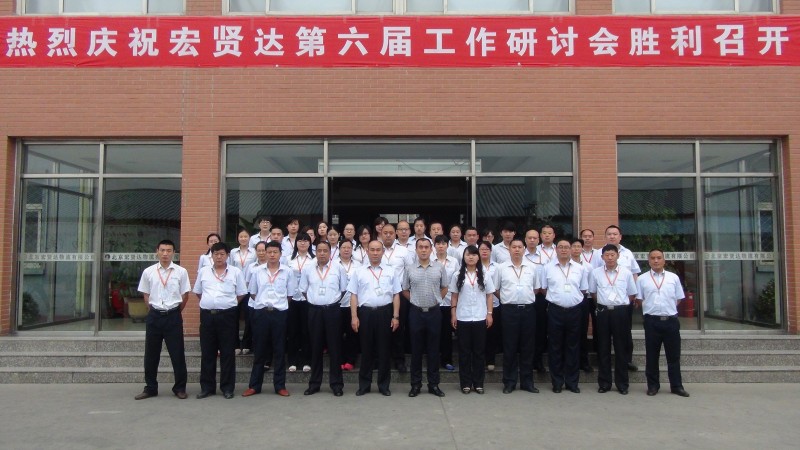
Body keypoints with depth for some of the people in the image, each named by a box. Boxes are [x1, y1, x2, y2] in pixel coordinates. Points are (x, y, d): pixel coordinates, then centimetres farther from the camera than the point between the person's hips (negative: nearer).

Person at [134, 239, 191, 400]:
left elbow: (185, 295, 3)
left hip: (173, 316, -2)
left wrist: (175, 312, 6)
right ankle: (150, 388, 23)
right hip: (154, 316, 2)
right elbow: (146, 295, 12)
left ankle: (180, 387, 16)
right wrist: (153, 312, 8)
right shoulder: (148, 272, 2)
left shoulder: (181, 272, -4)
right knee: (151, 354, 10)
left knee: (177, 353, 4)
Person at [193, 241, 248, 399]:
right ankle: (207, 387, 17)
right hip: (207, 315, 2)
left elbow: (241, 294, 5)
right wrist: (209, 303, 12)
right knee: (207, 352, 7)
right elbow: (197, 292, 18)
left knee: (227, 352, 2)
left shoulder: (236, 272, 2)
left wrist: (228, 304, 3)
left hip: (227, 315, -2)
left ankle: (227, 387, 11)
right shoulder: (203, 271, 10)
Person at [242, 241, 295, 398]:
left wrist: (279, 304, 4)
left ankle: (280, 385, 14)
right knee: (259, 350, 7)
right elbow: (252, 293, 11)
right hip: (261, 313, 1)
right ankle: (254, 385, 16)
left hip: (280, 314, 0)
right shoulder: (257, 271, 4)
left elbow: (290, 295, 7)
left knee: (279, 350, 6)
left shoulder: (287, 272, 1)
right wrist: (263, 303, 7)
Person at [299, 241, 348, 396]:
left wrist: (333, 300, 5)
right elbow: (303, 290, 15)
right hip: (314, 310, 2)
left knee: (334, 347, 2)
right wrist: (314, 300, 10)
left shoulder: (338, 267, 1)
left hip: (333, 310, -2)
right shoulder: (307, 269, 6)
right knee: (315, 347, 8)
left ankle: (336, 383, 10)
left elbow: (344, 289, 7)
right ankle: (314, 383, 18)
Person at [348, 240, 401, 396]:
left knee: (384, 350, 6)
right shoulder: (359, 272, 6)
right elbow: (354, 295, 4)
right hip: (365, 313, 0)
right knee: (366, 350, 7)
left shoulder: (390, 271, 6)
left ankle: (384, 385, 17)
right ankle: (364, 384, 18)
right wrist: (354, 317, -3)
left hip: (385, 313, 0)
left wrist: (396, 316, -2)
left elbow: (396, 295, 5)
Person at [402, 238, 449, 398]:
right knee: (416, 349, 6)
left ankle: (433, 384, 16)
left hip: (434, 312, 0)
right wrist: (415, 300, 3)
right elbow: (405, 290, 8)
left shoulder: (439, 267, 1)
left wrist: (435, 300, 5)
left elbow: (444, 288, 11)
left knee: (433, 350, 7)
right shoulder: (409, 268, -1)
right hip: (416, 312, 0)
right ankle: (416, 384, 15)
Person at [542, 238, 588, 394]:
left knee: (572, 347, 8)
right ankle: (557, 382, 14)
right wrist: (557, 299, 6)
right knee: (555, 347, 4)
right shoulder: (548, 268, 2)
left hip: (574, 311, 1)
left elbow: (583, 290, 13)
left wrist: (573, 299, 7)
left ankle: (572, 381, 18)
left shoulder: (579, 268, 6)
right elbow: (544, 289, 9)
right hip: (555, 311, -1)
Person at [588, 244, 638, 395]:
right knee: (603, 349, 5)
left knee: (621, 348, 5)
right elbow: (592, 292, 13)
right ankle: (604, 383, 14)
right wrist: (603, 303, 9)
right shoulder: (596, 273, 2)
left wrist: (621, 304, 6)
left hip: (621, 312, -1)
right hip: (603, 312, 1)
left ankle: (622, 383, 15)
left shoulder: (626, 273, 1)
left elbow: (632, 294, 9)